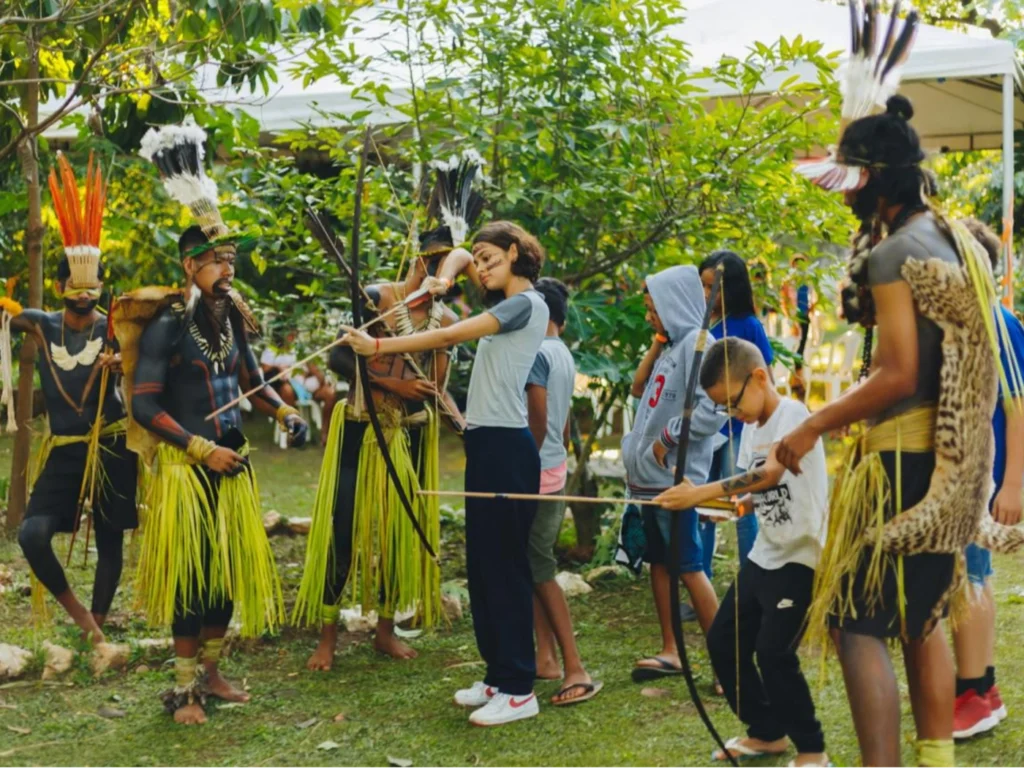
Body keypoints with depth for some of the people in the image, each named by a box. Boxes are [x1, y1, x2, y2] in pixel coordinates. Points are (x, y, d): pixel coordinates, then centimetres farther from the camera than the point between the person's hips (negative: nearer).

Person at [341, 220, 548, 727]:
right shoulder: (504, 309, 20)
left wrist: (378, 346, -16)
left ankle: (519, 690, 1)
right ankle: (498, 675, 22)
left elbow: (449, 336, -17)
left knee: (504, 563, -6)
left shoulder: (526, 303, -11)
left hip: (506, 448, -10)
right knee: (482, 563, 12)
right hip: (486, 444, 10)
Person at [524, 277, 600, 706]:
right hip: (556, 469, 9)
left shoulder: (537, 352, -15)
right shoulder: (564, 354, 12)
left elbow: (538, 417, -20)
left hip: (537, 473, -9)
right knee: (537, 565, 14)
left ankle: (576, 670, -9)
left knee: (540, 570, -7)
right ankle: (546, 657, 18)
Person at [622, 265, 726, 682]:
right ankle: (670, 651, 20)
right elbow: (639, 386, 18)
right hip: (650, 477, 9)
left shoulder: (697, 344, -15)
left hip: (675, 477, -9)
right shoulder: (672, 345, 12)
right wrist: (656, 345, 8)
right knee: (658, 561, 12)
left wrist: (668, 438, -15)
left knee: (688, 566, -6)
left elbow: (711, 412, -24)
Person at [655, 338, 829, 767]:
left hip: (801, 557, -9)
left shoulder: (793, 414, -16)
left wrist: (704, 492, -37)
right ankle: (768, 732, 26)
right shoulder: (751, 428, 11)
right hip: (764, 554, 9)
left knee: (774, 651, -15)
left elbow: (770, 474, -31)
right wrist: (727, 506, -5)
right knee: (724, 640, 10)